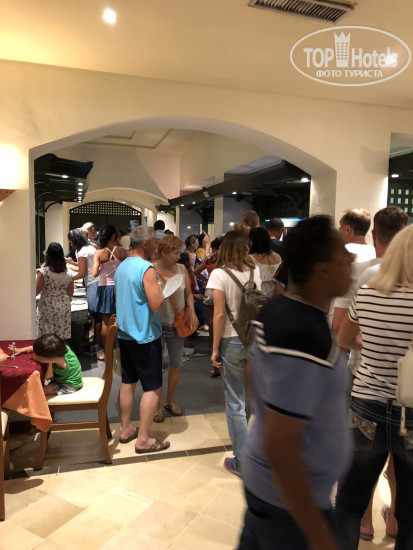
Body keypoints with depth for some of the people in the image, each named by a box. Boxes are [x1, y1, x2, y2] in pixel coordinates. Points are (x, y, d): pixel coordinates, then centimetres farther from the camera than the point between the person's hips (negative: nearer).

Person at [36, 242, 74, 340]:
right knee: (62, 338, 9)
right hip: (64, 308, 4)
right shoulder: (68, 274, 2)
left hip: (47, 308, -4)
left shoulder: (43, 272, -10)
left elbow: (36, 292, -7)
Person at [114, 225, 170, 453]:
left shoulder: (121, 267, 9)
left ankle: (126, 430, 29)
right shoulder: (146, 268, -19)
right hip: (145, 337, -9)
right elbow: (156, 305, -23)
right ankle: (143, 440, 9)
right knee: (152, 388, 2)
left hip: (124, 334, 9)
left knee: (128, 382, 17)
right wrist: (162, 290, -6)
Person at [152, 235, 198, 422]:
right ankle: (157, 405, 27)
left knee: (176, 364, 14)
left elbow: (188, 292, 9)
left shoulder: (181, 269, 1)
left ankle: (170, 400, 36)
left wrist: (191, 309, -7)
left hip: (178, 324, 5)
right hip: (158, 325, -4)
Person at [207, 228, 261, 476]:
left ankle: (243, 462, 18)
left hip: (232, 341, -4)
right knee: (248, 395, 19)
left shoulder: (220, 274, -10)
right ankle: (241, 437, 39)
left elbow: (220, 314, -12)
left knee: (235, 402, 8)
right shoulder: (255, 269, 1)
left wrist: (215, 348, -5)